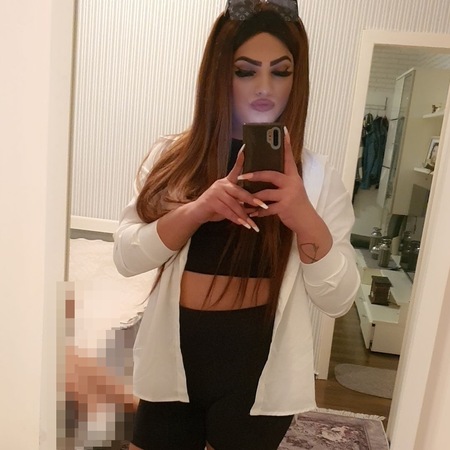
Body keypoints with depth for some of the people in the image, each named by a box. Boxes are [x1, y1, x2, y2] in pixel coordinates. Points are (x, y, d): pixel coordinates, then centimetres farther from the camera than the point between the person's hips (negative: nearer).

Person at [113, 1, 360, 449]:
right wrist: (195, 211, -26)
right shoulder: (172, 156, -3)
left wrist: (305, 218, -26)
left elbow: (338, 299, -8)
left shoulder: (315, 175, -6)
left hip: (258, 372, 0)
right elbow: (126, 256, -9)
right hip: (172, 362, 1)